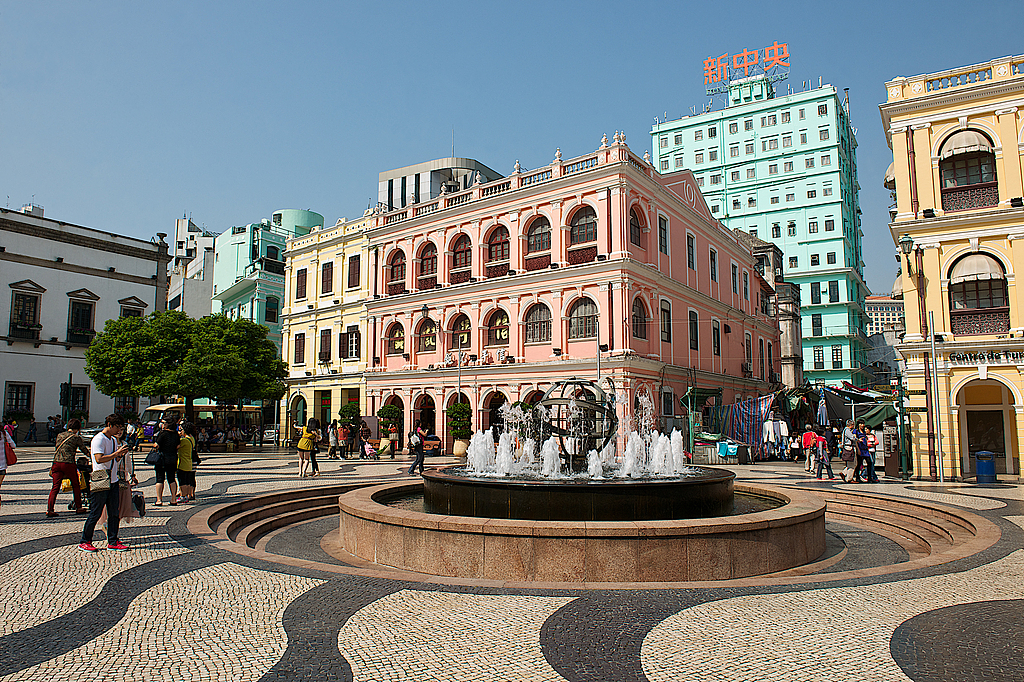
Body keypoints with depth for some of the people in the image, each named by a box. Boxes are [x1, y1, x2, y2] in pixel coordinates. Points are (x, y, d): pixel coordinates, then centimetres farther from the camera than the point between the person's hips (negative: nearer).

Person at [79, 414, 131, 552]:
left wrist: (121, 453, 1)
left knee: (114, 513, 7)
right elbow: (99, 459, -23)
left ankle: (112, 542, 12)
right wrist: (116, 453, -22)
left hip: (113, 481, 8)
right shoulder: (98, 439, -12)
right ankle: (85, 542, 15)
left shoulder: (113, 440, 14)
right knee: (95, 514, 1)